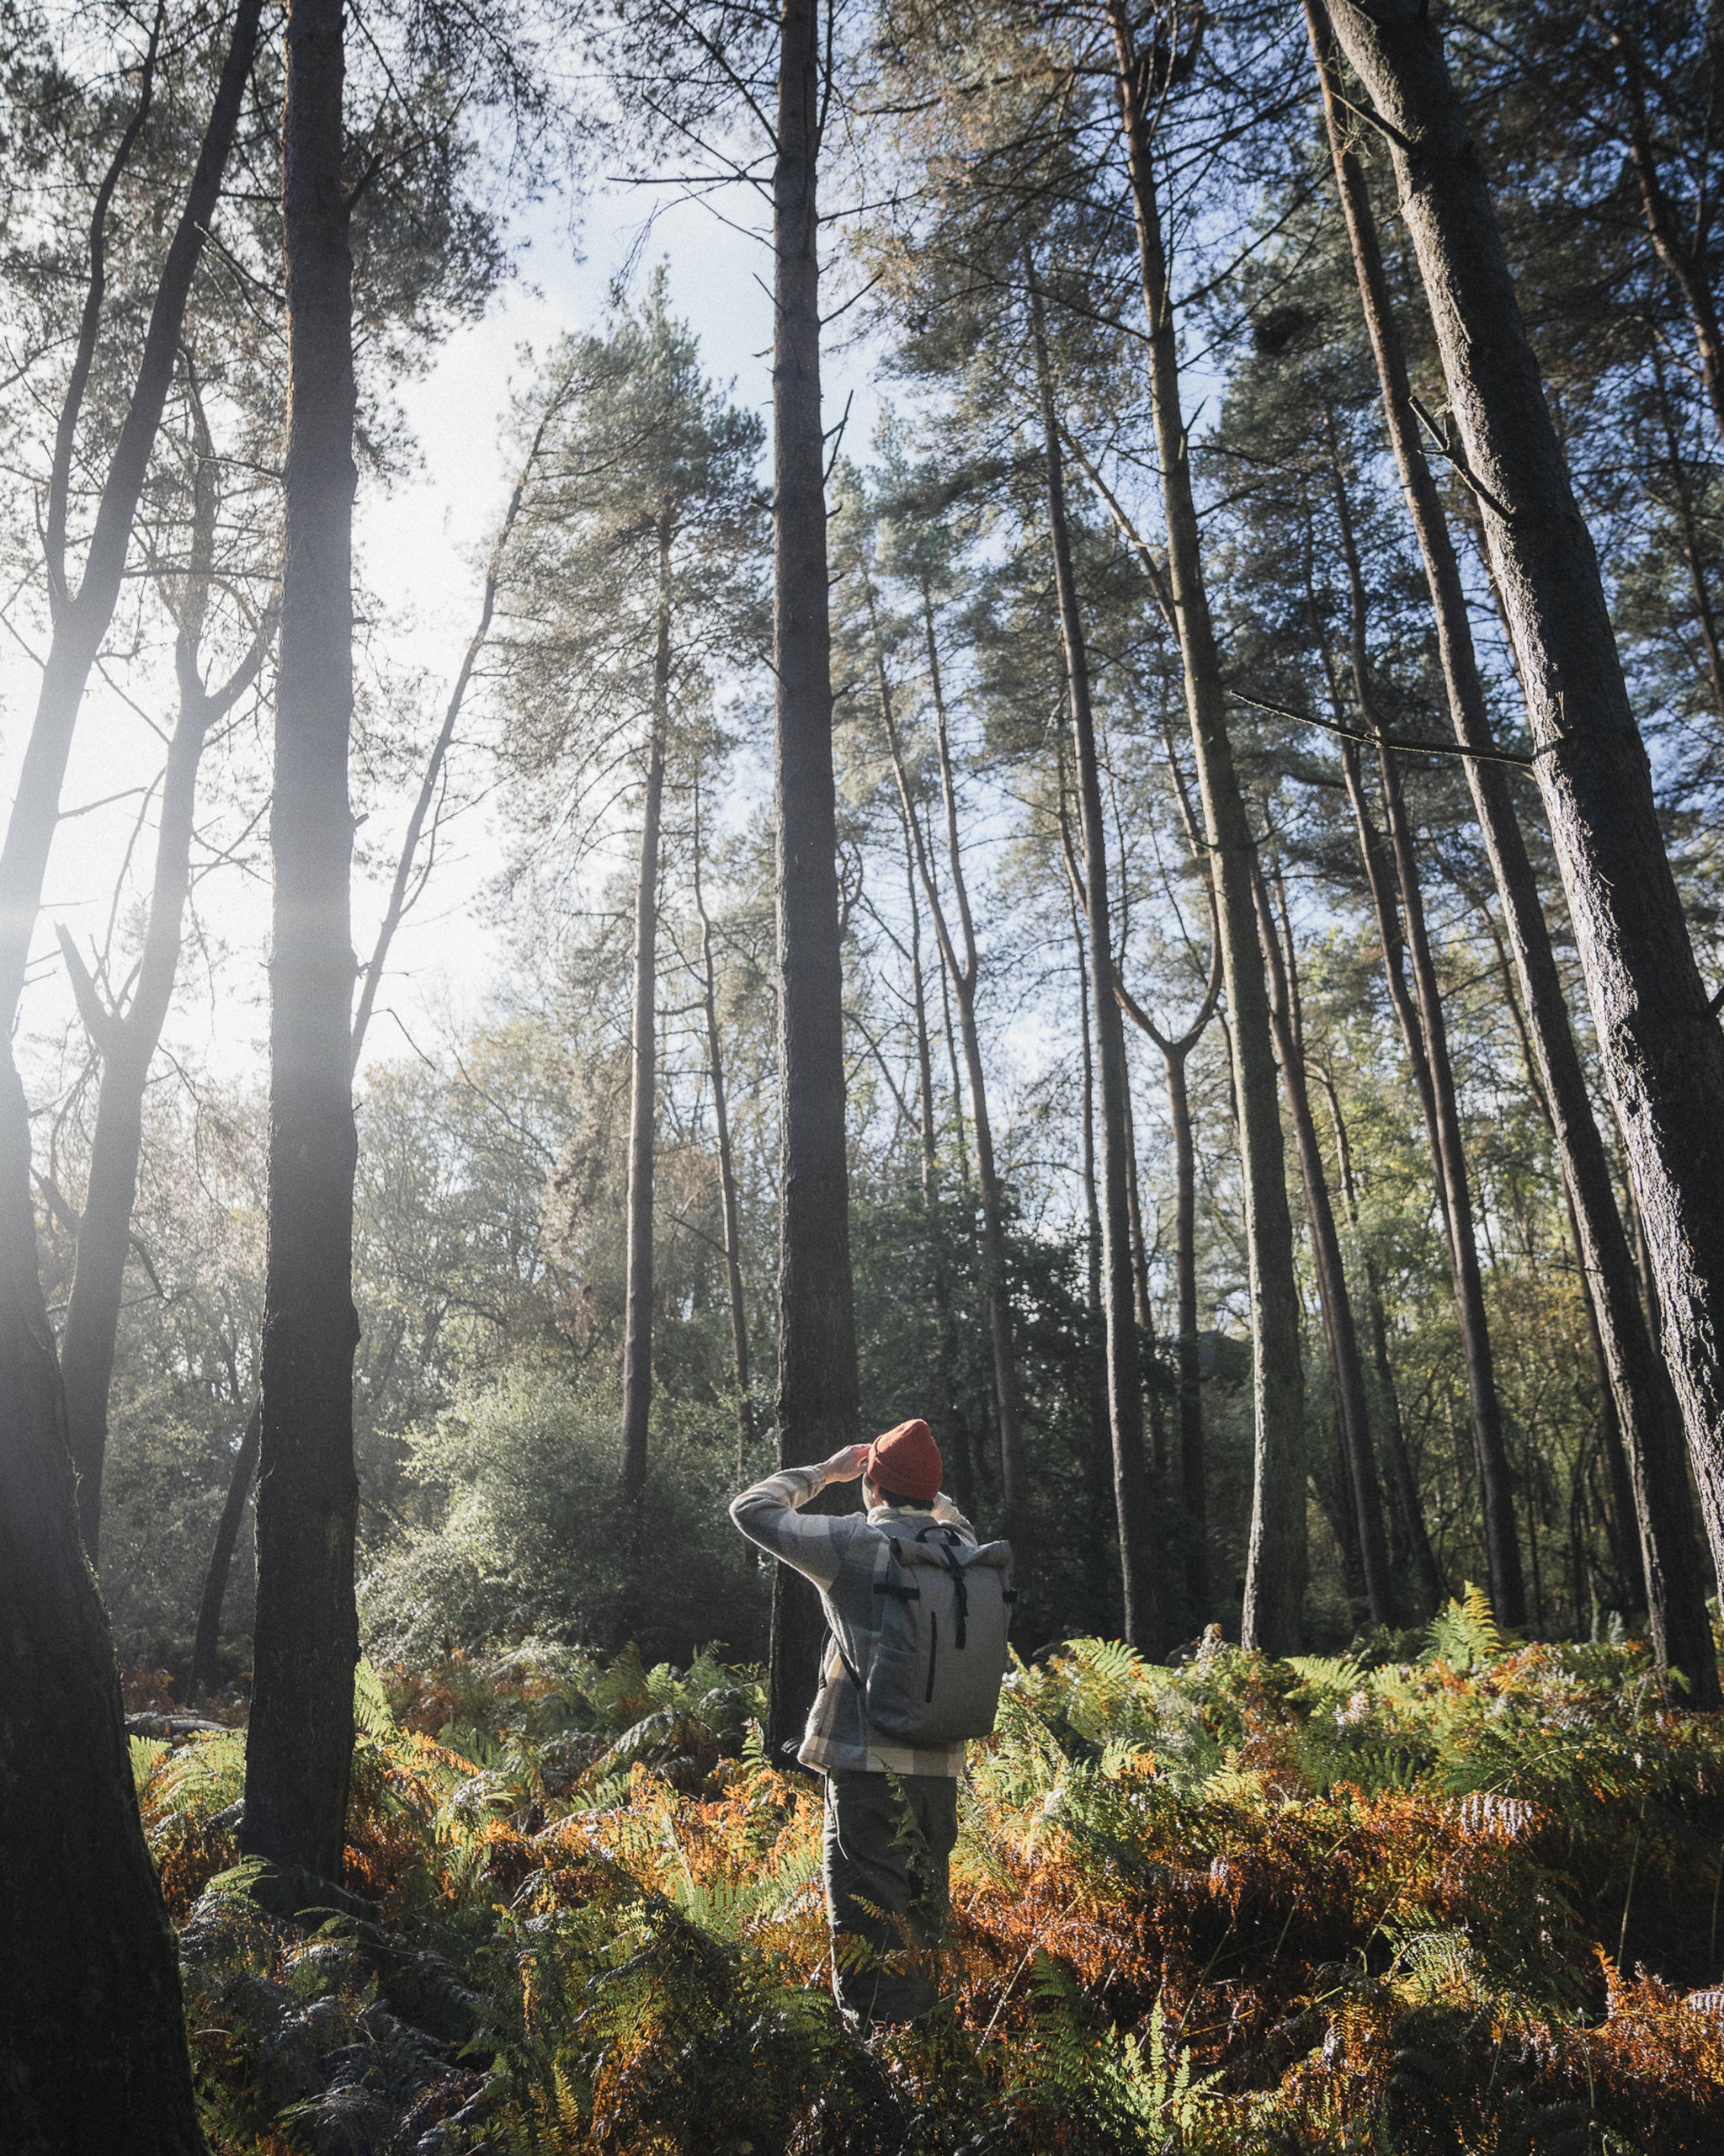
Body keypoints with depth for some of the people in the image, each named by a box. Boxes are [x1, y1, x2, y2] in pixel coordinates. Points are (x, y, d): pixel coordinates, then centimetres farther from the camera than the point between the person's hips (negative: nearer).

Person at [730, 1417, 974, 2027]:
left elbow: (751, 1508, 1)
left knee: (869, 1926, -1)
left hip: (871, 1764, -6)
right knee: (923, 1920, 20)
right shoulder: (959, 1545, 5)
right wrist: (922, 1488, 24)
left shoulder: (854, 1541, -11)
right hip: (941, 1763, 6)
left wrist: (823, 1472, 11)